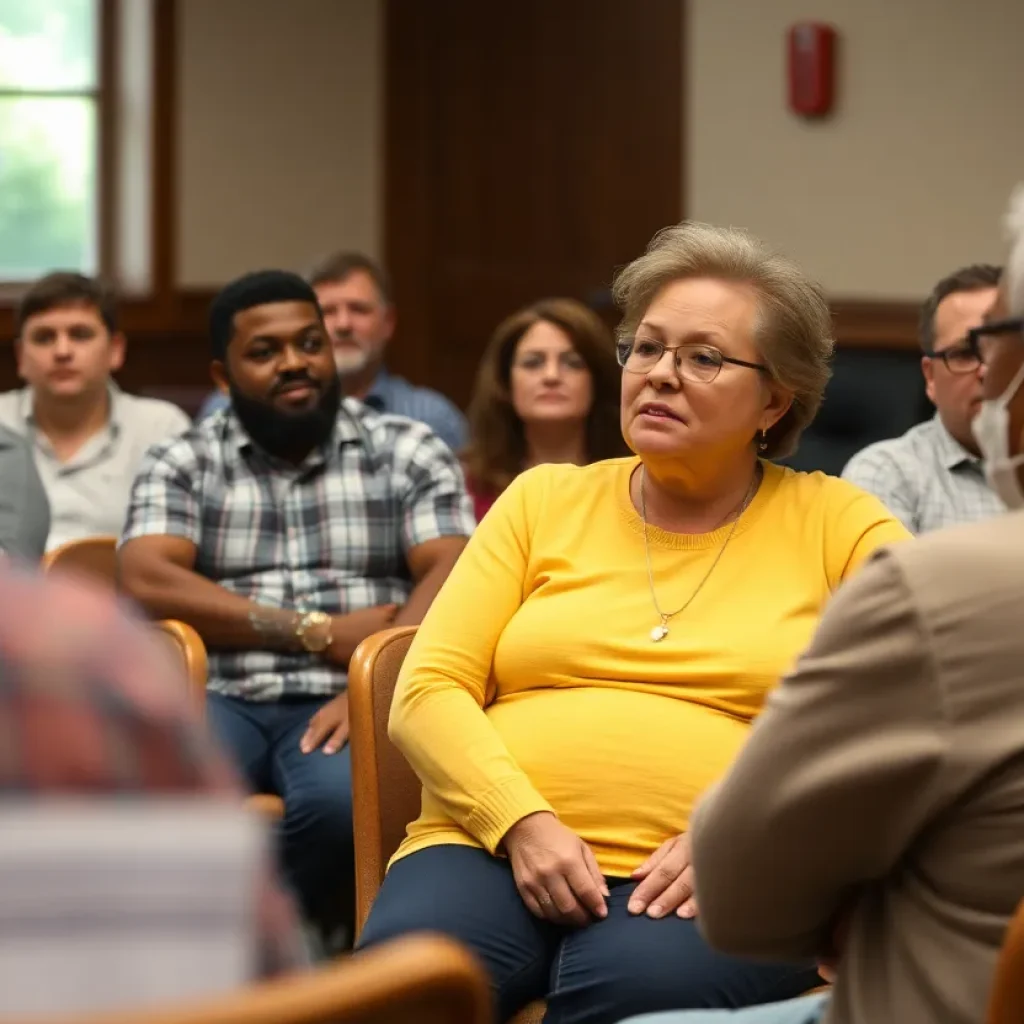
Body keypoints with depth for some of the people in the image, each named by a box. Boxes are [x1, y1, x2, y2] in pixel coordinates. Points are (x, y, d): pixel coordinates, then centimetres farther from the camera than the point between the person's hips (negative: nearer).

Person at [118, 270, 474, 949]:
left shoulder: (409, 451, 12)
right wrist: (319, 632, -9)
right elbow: (147, 583, -4)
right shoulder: (182, 464, 13)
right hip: (219, 700, 1)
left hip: (344, 704, 0)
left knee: (343, 801, -36)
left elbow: (450, 579, -1)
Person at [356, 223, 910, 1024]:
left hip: (706, 884, -1)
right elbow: (428, 692, 10)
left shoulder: (841, 525, 11)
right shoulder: (543, 501, 18)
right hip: (495, 845, 2)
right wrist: (524, 823, -9)